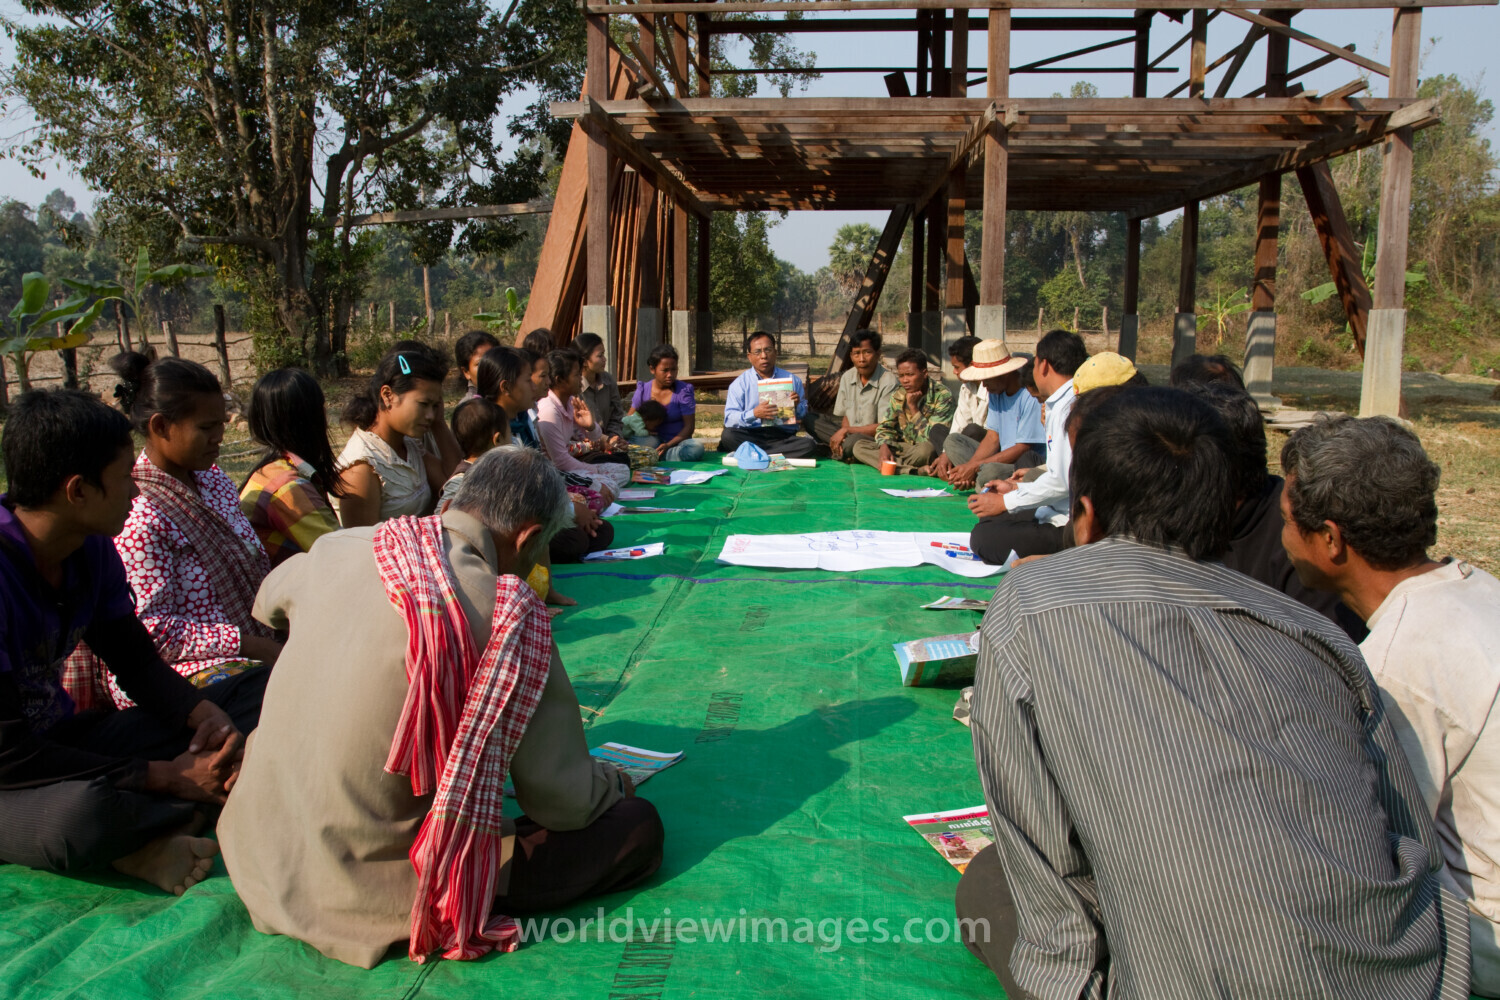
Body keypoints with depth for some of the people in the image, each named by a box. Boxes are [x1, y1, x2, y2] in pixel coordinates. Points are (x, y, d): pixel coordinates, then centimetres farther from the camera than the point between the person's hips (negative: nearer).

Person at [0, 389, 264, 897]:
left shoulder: (92, 550, -1)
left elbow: (137, 660, 7)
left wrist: (207, 716, -14)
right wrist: (169, 777, -26)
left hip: (63, 738, 8)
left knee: (263, 694, 0)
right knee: (83, 812, -43)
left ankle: (144, 831, -18)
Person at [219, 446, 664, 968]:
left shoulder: (337, 549, -3)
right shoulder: (510, 617, -21)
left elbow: (267, 604, 23)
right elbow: (563, 801, -13)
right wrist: (612, 781, 10)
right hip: (364, 895, -7)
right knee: (638, 826, -2)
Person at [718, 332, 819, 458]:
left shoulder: (792, 380, 16)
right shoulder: (739, 383, 9)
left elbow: (804, 415, 19)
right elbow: (729, 419, -2)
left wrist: (796, 407, -4)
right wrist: (753, 414, -19)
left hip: (784, 436, 2)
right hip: (750, 435, -2)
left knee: (809, 445, -30)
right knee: (727, 436, -33)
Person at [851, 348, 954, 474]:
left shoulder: (942, 395, -14)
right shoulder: (898, 395, 3)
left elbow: (932, 438, -19)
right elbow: (886, 427, 7)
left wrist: (913, 407, -18)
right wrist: (884, 447, -15)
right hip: (904, 448, 7)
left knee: (926, 449, -43)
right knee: (859, 446, -14)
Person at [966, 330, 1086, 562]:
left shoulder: (1068, 407, -17)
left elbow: (1062, 483, -21)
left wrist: (1005, 502, -11)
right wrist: (1017, 489, 24)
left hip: (1069, 526, -11)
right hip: (1060, 513, 11)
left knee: (984, 537, -22)